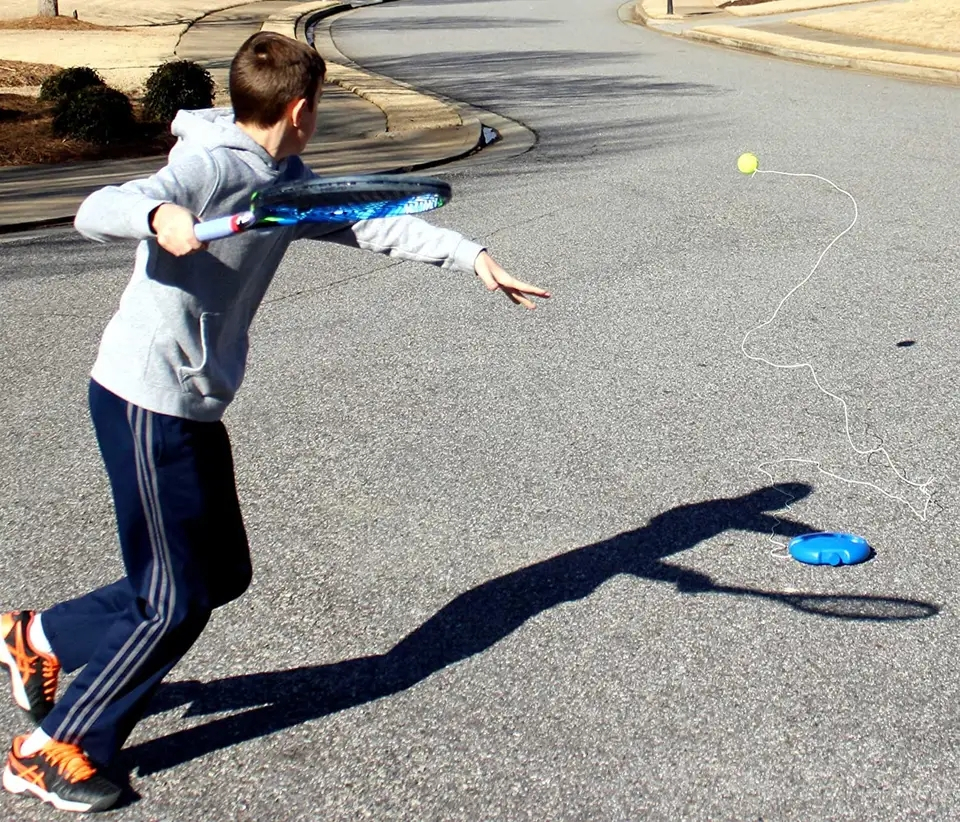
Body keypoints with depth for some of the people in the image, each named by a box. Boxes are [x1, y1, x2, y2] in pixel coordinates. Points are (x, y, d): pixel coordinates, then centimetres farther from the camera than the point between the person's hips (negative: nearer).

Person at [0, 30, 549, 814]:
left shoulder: (289, 184, 8)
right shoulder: (208, 168, -18)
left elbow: (374, 223, 14)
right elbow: (96, 211, -29)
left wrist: (473, 256, 9)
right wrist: (158, 217, -50)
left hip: (196, 407, 9)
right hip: (146, 403, -9)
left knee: (221, 573, 16)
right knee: (177, 602, 1)